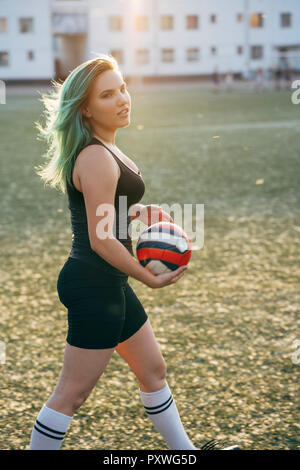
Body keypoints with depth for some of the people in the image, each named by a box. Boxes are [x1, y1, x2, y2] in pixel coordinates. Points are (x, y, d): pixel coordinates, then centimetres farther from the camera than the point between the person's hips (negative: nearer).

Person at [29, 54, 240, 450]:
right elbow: (101, 241, -23)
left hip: (109, 285, 11)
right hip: (93, 287, -11)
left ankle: (185, 450, 35)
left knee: (152, 370, 21)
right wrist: (151, 278, -14)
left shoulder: (102, 149, 11)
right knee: (72, 393, -1)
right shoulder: (96, 158, -20)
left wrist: (138, 211, 6)